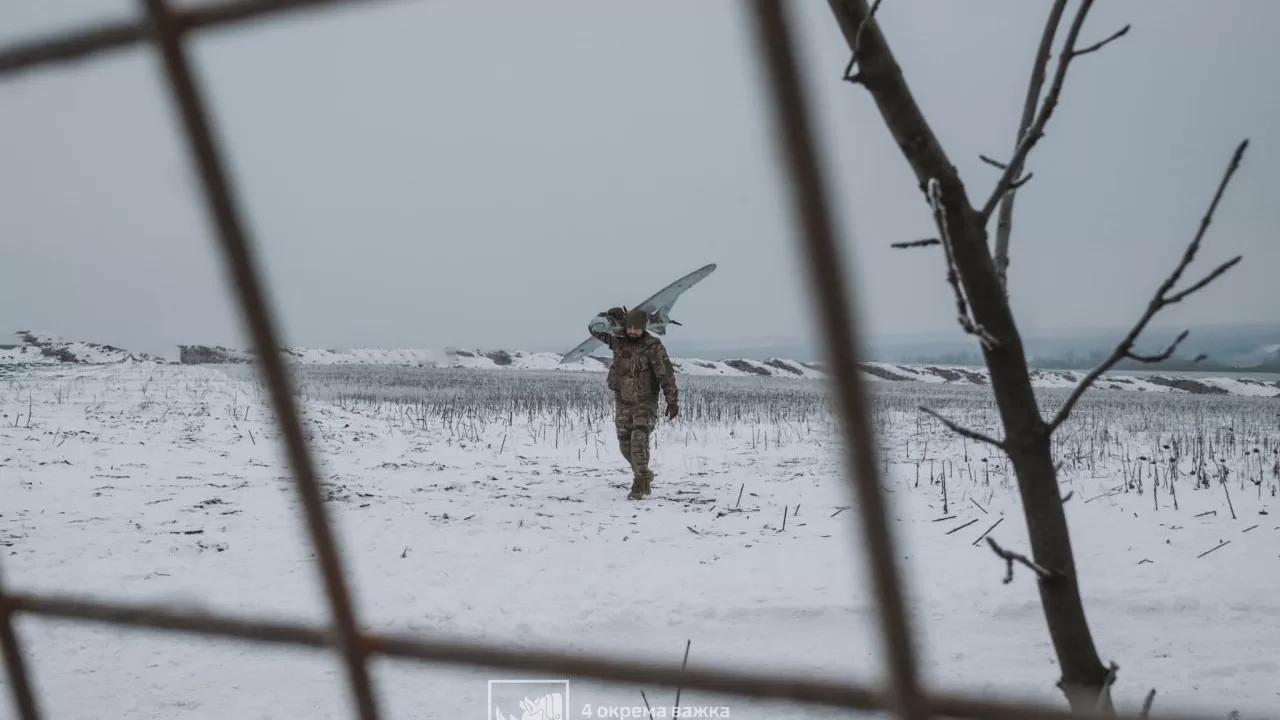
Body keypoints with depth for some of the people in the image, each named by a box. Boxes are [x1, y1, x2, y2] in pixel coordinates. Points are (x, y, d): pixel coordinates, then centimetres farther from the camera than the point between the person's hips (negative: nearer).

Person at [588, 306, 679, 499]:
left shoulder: (653, 346, -15)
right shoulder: (619, 341, -2)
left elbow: (666, 374, -16)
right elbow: (595, 327, 3)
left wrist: (672, 401, -19)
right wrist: (612, 315, -12)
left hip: (646, 401, -5)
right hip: (623, 401, 5)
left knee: (639, 440, -19)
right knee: (626, 444, 7)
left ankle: (639, 484, -14)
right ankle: (644, 477, 28)